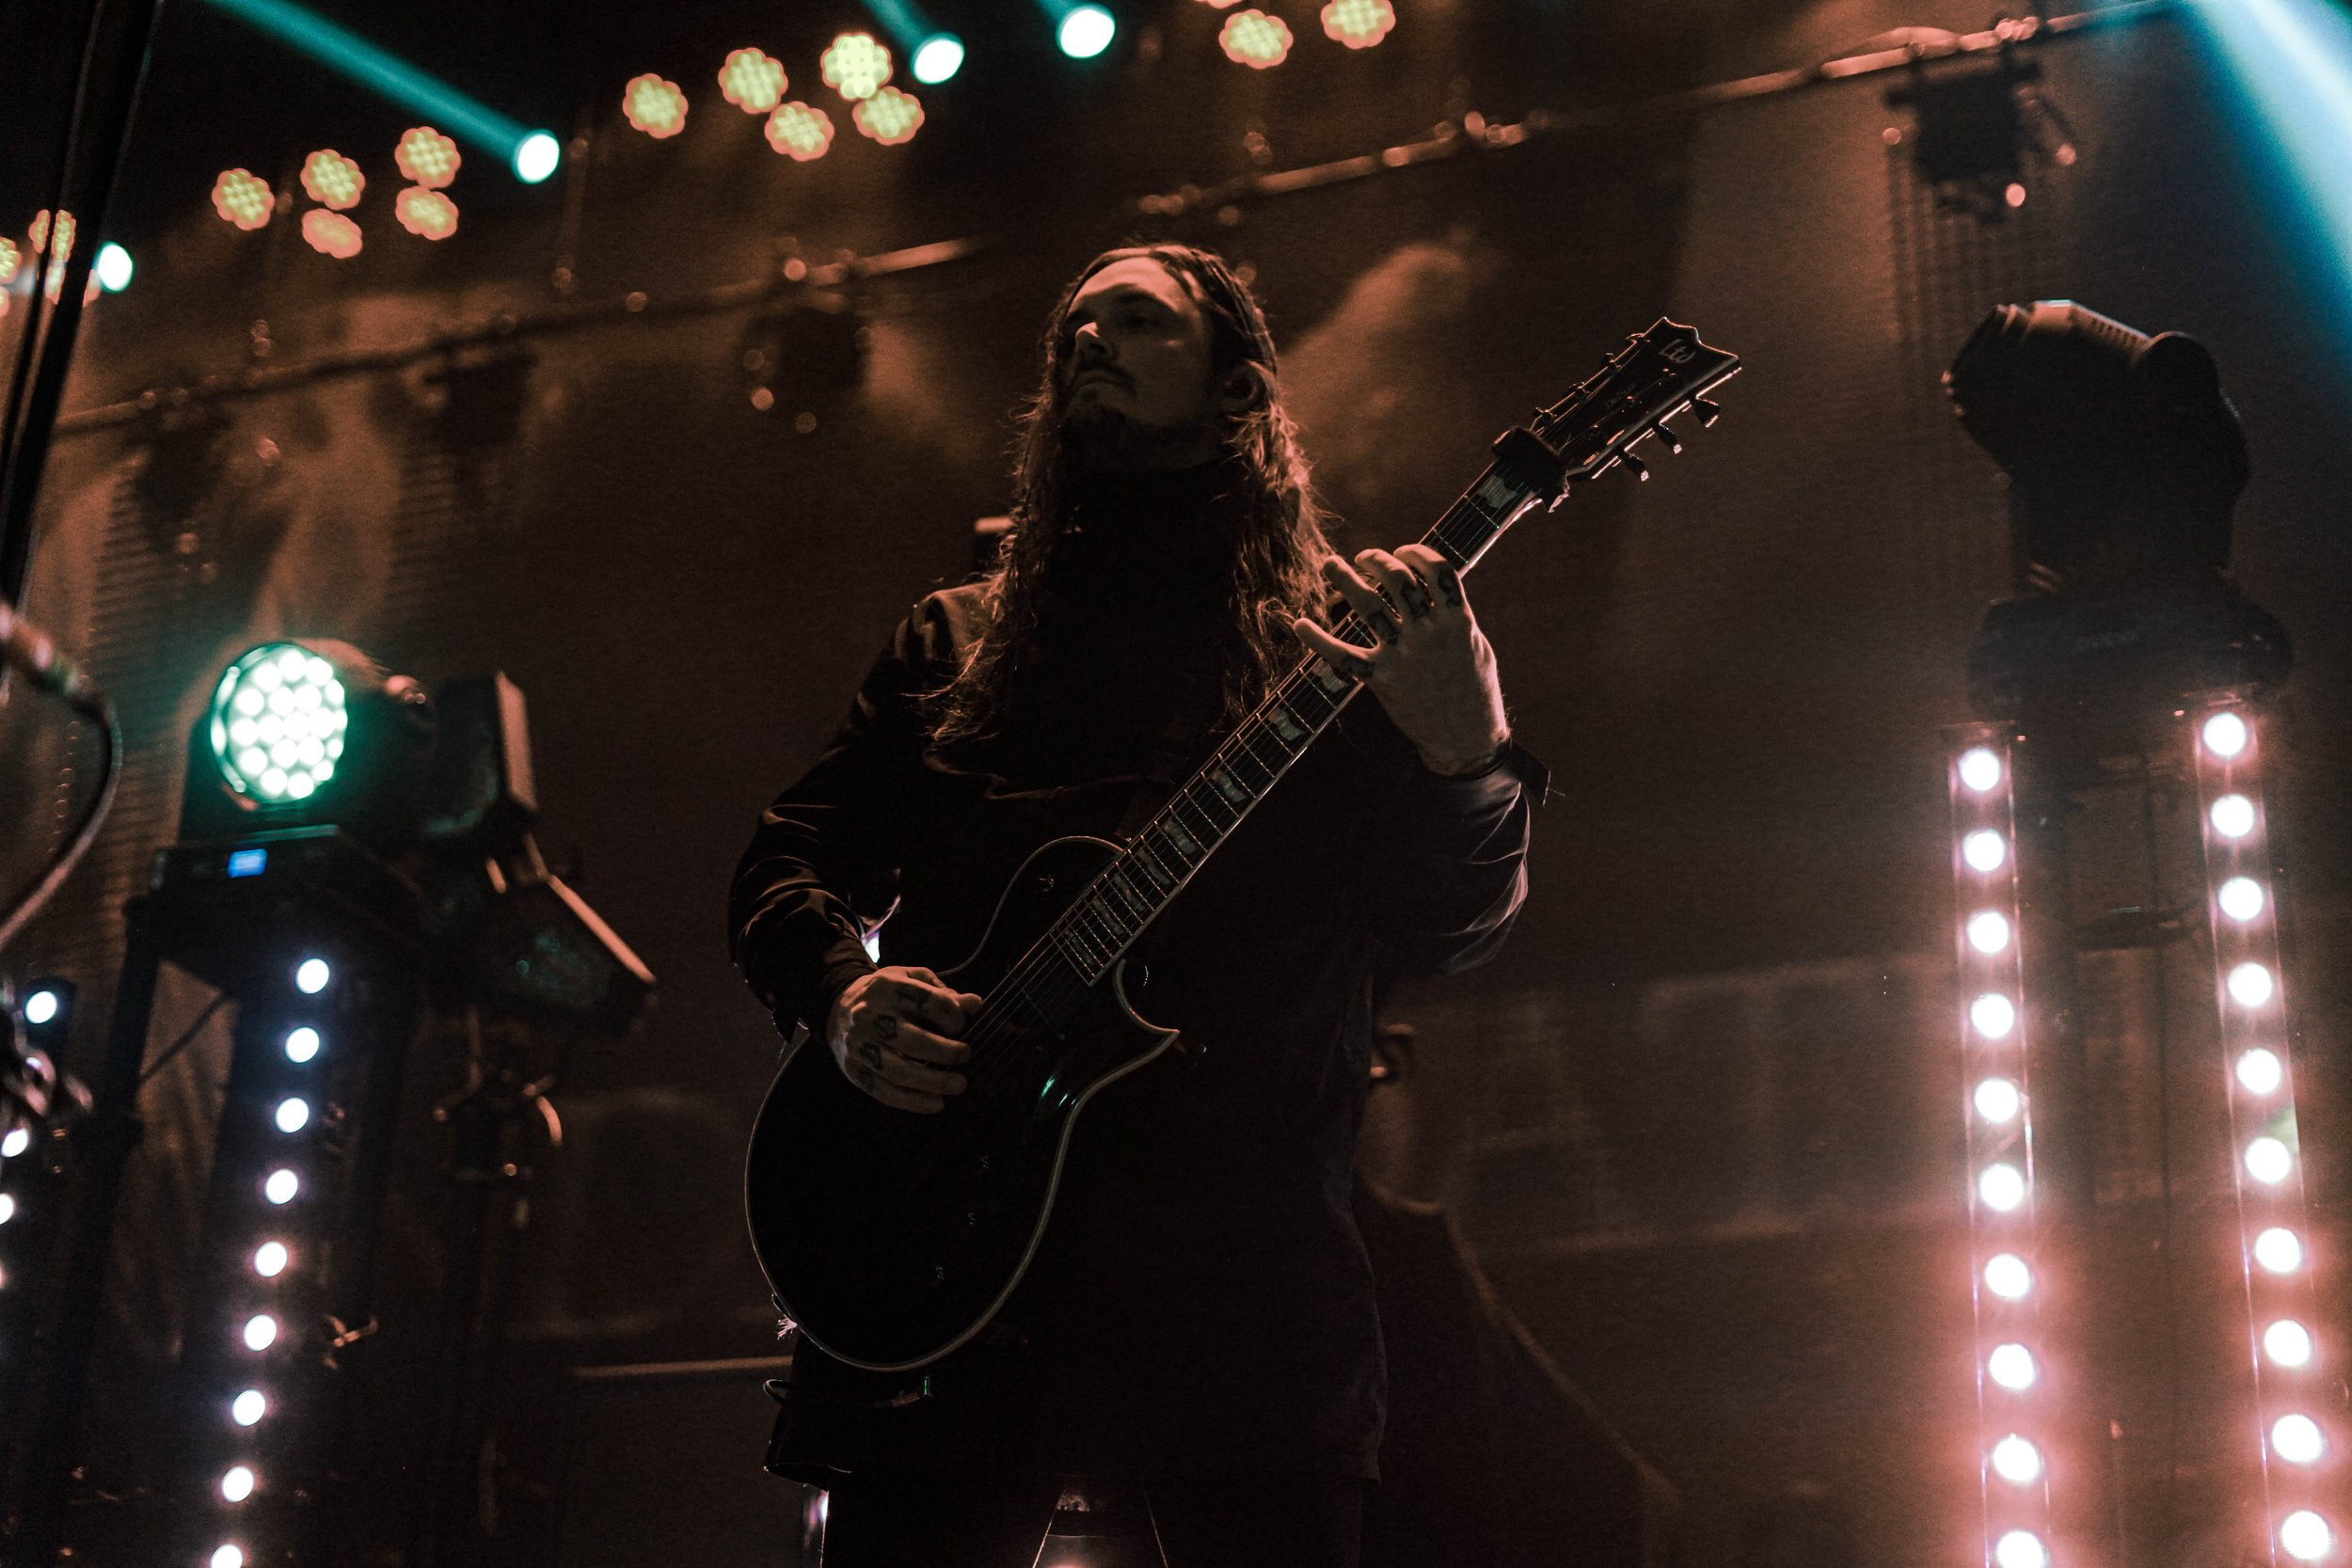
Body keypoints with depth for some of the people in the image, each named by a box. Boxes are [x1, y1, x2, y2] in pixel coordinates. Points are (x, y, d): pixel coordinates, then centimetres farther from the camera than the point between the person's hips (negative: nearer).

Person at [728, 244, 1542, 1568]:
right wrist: (842, 993, -5)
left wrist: (1464, 757, -22)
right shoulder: (953, 643, 18)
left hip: (1241, 1262, -2)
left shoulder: (1332, 639, 9)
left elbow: (1451, 932, -1)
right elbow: (787, 860, 17)